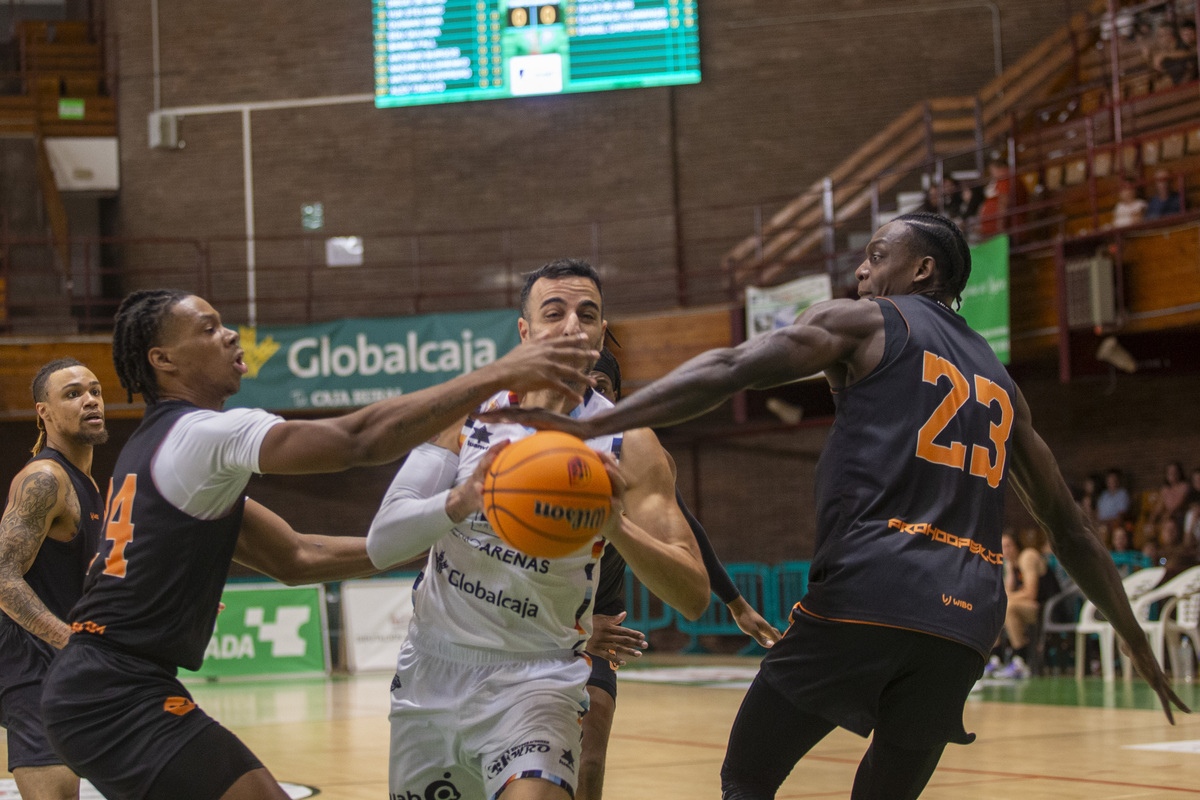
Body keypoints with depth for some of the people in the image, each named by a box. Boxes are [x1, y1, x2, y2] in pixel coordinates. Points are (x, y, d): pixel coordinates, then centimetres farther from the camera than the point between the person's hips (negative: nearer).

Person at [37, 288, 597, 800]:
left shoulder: (159, 444, 19)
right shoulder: (203, 432, -11)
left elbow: (293, 558, 17)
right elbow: (358, 439, -24)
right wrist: (495, 376, -24)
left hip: (84, 689, 11)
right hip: (121, 699, -11)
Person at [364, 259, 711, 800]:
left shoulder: (624, 443, -10)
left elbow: (694, 598, -16)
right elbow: (381, 543, -12)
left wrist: (616, 526, -35)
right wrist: (459, 502, -32)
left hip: (534, 675, -3)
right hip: (429, 672, 3)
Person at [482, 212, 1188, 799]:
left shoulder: (864, 322, 10)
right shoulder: (1000, 384, 27)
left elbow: (729, 371, -6)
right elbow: (1072, 532, 28)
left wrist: (589, 426, -11)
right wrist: (1139, 644, 36)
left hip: (867, 593, -6)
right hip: (967, 620, 6)